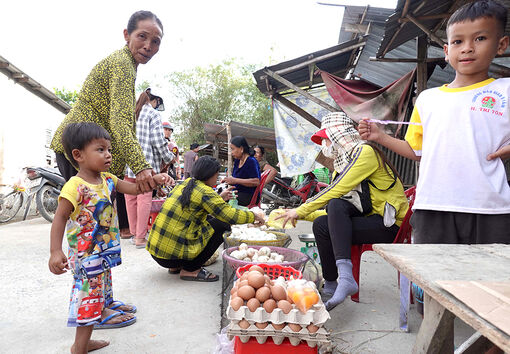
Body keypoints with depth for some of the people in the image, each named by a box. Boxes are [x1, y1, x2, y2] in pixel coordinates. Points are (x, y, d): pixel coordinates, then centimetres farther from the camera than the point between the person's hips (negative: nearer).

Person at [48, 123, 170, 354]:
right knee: (89, 295, 1)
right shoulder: (75, 187, -21)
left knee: (99, 292, 20)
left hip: (104, 251, 9)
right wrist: (55, 251, -24)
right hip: (86, 254, -9)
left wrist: (153, 179, -10)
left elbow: (132, 188, 7)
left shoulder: (107, 179, 2)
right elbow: (60, 218, -19)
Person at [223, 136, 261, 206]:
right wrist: (227, 180, 3)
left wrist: (235, 180, -21)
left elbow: (256, 182, -22)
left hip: (248, 196, -8)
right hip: (236, 193, 8)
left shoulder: (252, 161, -11)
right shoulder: (237, 161, 15)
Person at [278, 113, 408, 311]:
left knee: (336, 204, -27)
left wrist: (300, 211, -14)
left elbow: (336, 191, -19)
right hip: (369, 220, 7)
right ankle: (331, 286, -5)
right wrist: (299, 214, 8)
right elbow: (333, 214, 14)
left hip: (390, 225, -7)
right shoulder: (341, 166, 16)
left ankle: (346, 276, -35)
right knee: (321, 224, -14)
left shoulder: (365, 152, -9)